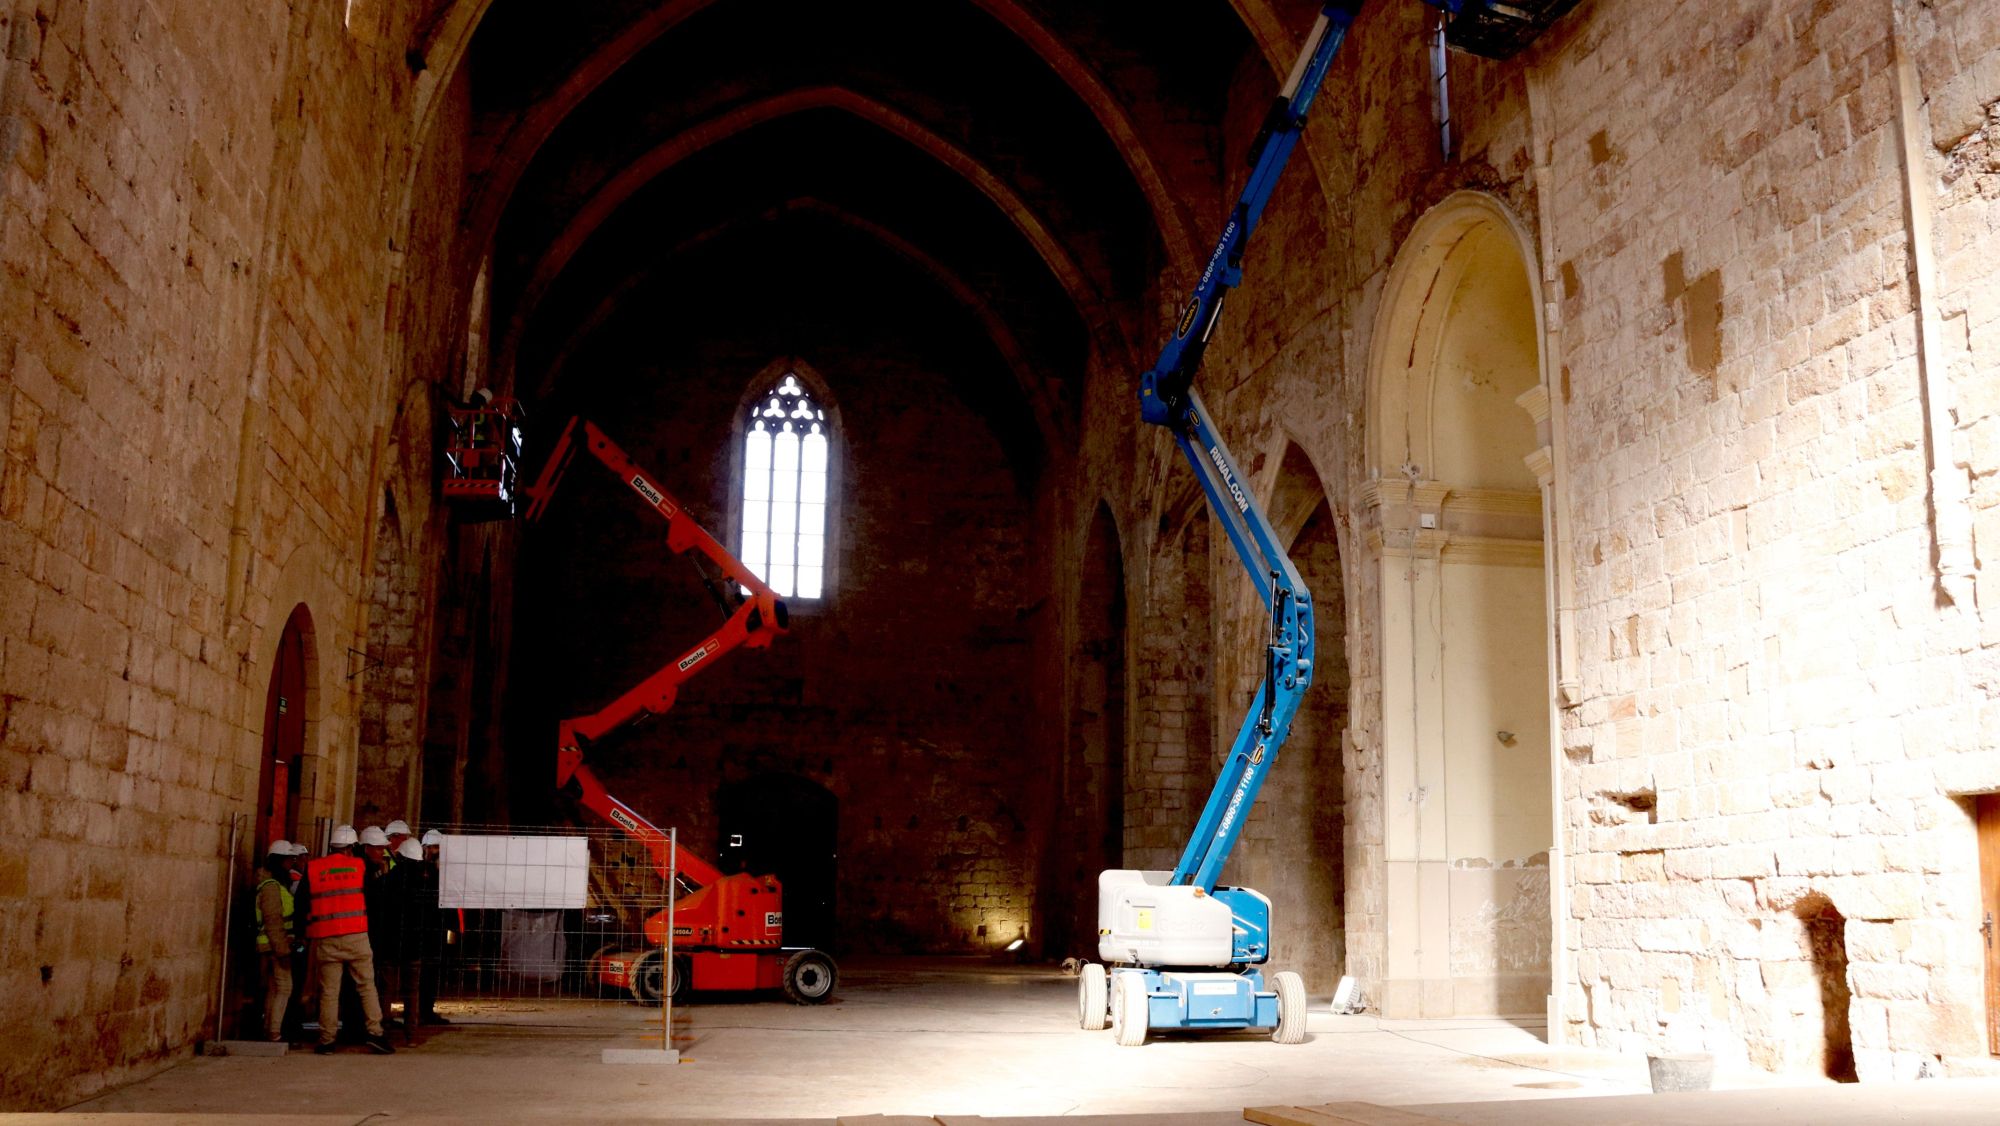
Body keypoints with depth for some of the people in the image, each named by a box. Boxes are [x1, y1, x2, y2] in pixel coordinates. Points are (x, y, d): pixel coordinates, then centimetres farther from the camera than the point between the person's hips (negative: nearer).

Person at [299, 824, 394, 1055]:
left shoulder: (312, 869, 5)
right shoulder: (359, 865, 2)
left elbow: (303, 904, 9)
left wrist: (302, 931, 19)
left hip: (325, 940, 1)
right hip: (356, 936, -1)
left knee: (329, 991, 6)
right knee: (367, 986, 6)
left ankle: (327, 1040, 7)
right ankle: (375, 1032, -1)